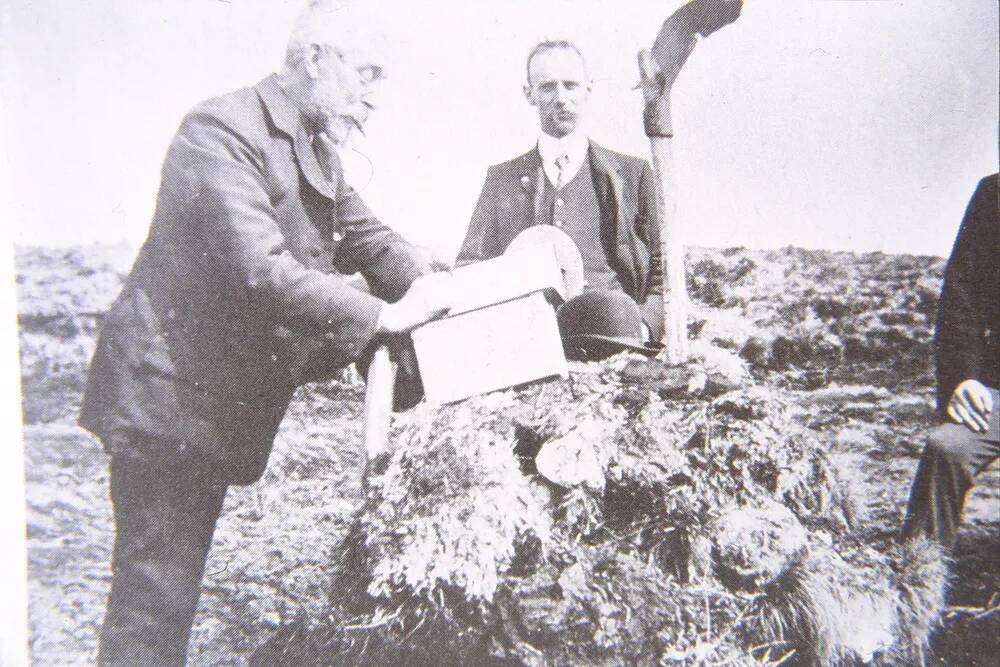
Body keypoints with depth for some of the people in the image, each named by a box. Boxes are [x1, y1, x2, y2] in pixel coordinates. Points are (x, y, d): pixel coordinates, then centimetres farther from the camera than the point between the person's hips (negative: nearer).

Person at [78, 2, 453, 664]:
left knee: (178, 583, 18)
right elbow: (258, 270, -30)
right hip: (166, 392, -9)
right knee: (157, 594, -5)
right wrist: (385, 315, -26)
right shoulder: (223, 129, -20)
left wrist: (428, 281, -11)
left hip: (221, 399, 9)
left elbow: (368, 239, 10)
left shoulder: (317, 152, 10)